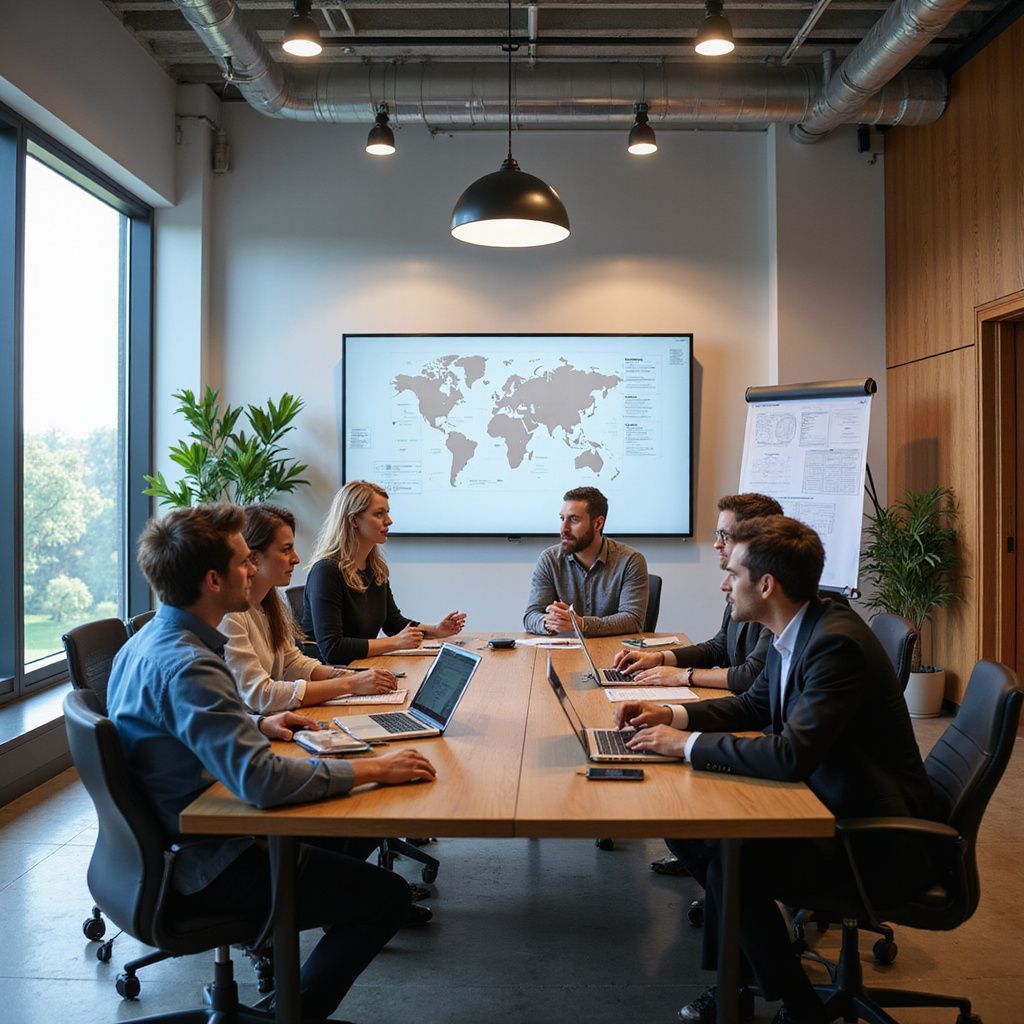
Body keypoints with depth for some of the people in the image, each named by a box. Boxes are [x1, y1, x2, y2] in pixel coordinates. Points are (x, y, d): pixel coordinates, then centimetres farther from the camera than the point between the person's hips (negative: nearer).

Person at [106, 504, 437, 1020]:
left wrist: (257, 724, 9)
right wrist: (373, 769, -26)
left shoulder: (149, 640, 3)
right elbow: (261, 780, -37)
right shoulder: (185, 666, -29)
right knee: (387, 895, -6)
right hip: (203, 867, -10)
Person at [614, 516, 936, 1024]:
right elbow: (753, 705, 18)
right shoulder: (795, 632, 2)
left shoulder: (836, 643, -27)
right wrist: (672, 714, 4)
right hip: (827, 799, 10)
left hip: (876, 837, -9)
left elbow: (791, 756, -35)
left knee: (731, 864, -24)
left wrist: (688, 743, -23)